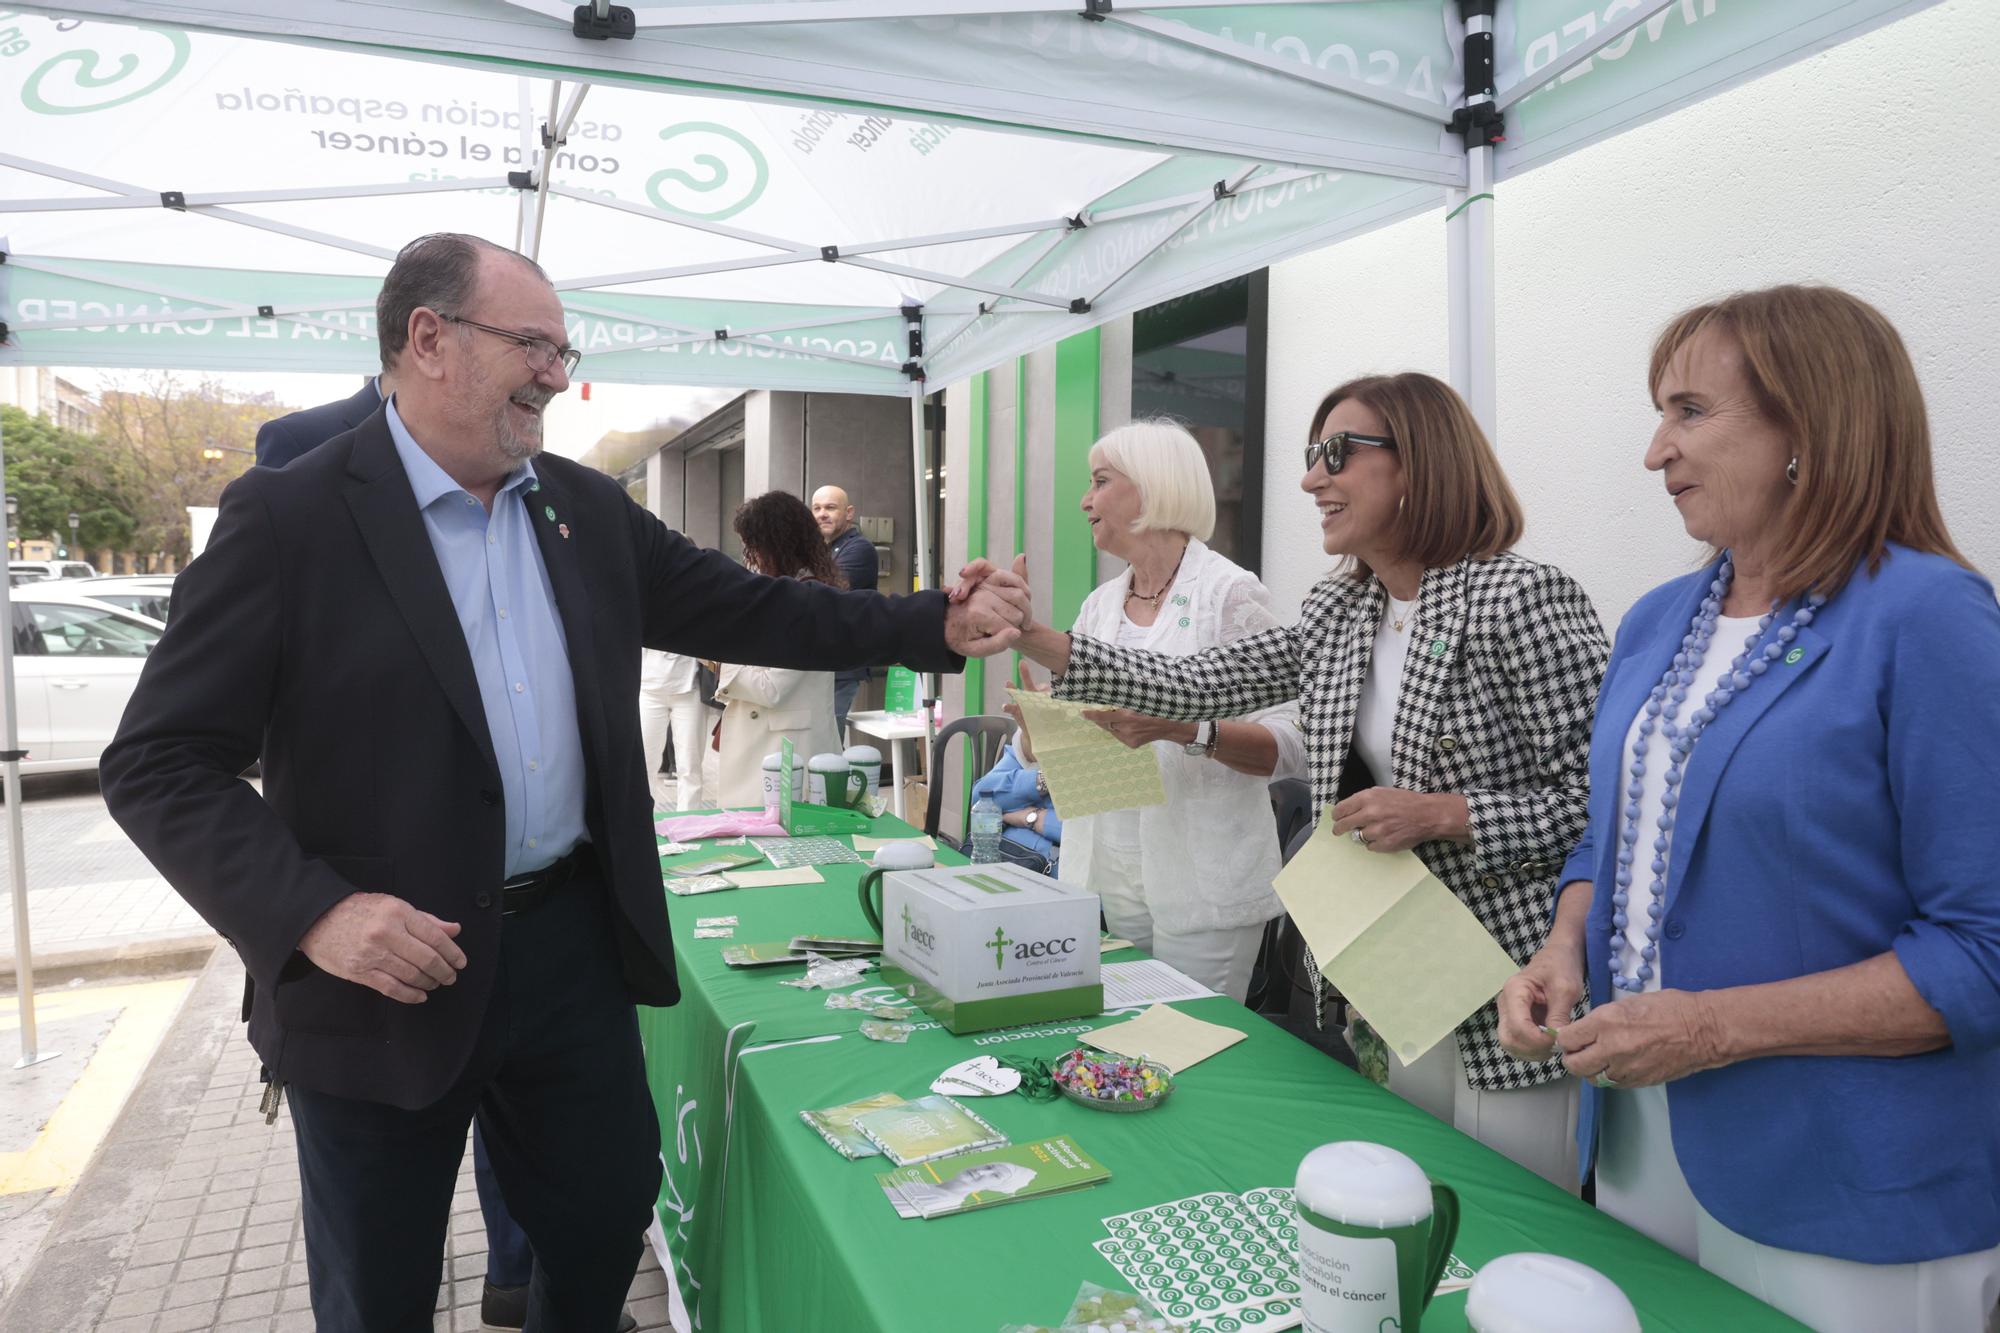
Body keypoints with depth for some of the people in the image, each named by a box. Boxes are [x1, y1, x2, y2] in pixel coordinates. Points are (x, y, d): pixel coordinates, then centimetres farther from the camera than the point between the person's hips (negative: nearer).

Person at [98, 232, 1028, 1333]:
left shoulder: (588, 510, 6)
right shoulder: (288, 517, -11)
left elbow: (746, 609, 6)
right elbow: (158, 763, -11)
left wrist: (936, 626, -2)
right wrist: (312, 913, -23)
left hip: (572, 945, 5)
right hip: (385, 968, -4)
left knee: (608, 1221, 20)